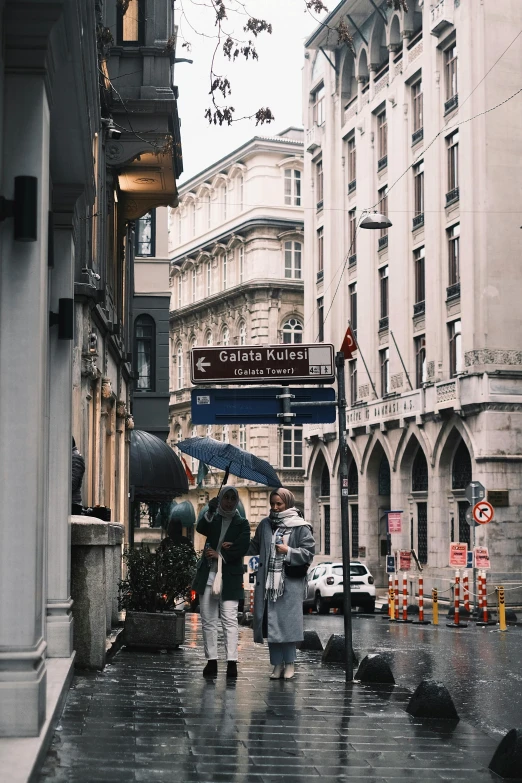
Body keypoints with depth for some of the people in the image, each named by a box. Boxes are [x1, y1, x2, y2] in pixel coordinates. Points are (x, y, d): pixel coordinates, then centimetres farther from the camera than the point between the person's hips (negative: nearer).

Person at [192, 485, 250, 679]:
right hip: (208, 576, 3)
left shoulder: (242, 524, 9)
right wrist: (210, 511, -24)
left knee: (230, 620, -8)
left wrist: (220, 555, -10)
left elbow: (242, 548, -4)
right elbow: (200, 529, -10)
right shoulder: (212, 519, 13)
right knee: (208, 621, 3)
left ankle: (232, 662, -11)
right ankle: (211, 661, 7)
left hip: (230, 578, -3)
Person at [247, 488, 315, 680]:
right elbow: (254, 547, 22)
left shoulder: (300, 527, -2)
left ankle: (289, 663, 7)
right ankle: (277, 664, 14)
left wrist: (288, 551, -11)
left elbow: (309, 552, -4)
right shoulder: (265, 525, 12)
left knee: (287, 622, -5)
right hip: (267, 582, 4)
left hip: (290, 584, -4)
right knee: (270, 624, 5)